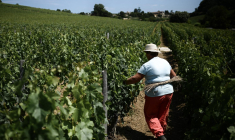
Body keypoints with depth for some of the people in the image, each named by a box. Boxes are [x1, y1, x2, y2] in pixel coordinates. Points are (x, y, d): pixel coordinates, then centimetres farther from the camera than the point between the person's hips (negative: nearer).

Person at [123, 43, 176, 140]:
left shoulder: (147, 65, -12)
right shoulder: (165, 62, 9)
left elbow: (135, 79, -13)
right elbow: (174, 76, 19)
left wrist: (124, 82, 1)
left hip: (155, 94, -6)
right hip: (168, 92, 6)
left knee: (150, 115, 10)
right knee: (162, 115, 20)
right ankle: (162, 132, 33)